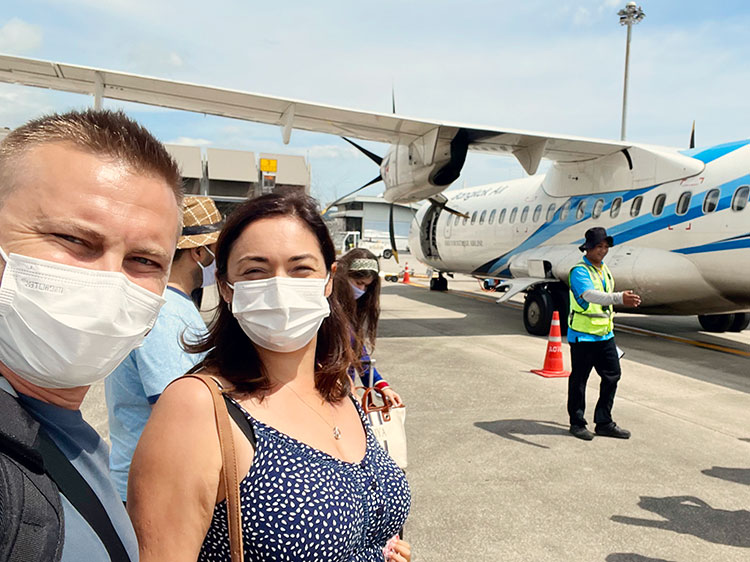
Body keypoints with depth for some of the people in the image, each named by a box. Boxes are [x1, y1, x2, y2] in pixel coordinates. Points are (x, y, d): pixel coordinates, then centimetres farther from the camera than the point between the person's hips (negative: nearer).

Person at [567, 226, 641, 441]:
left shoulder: (604, 269, 13)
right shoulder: (579, 271, -14)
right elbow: (590, 295, -34)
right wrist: (620, 298, -48)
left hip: (605, 335, 8)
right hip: (583, 336, -8)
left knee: (612, 375, 10)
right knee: (579, 379, 3)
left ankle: (604, 423, 23)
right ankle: (577, 423, 18)